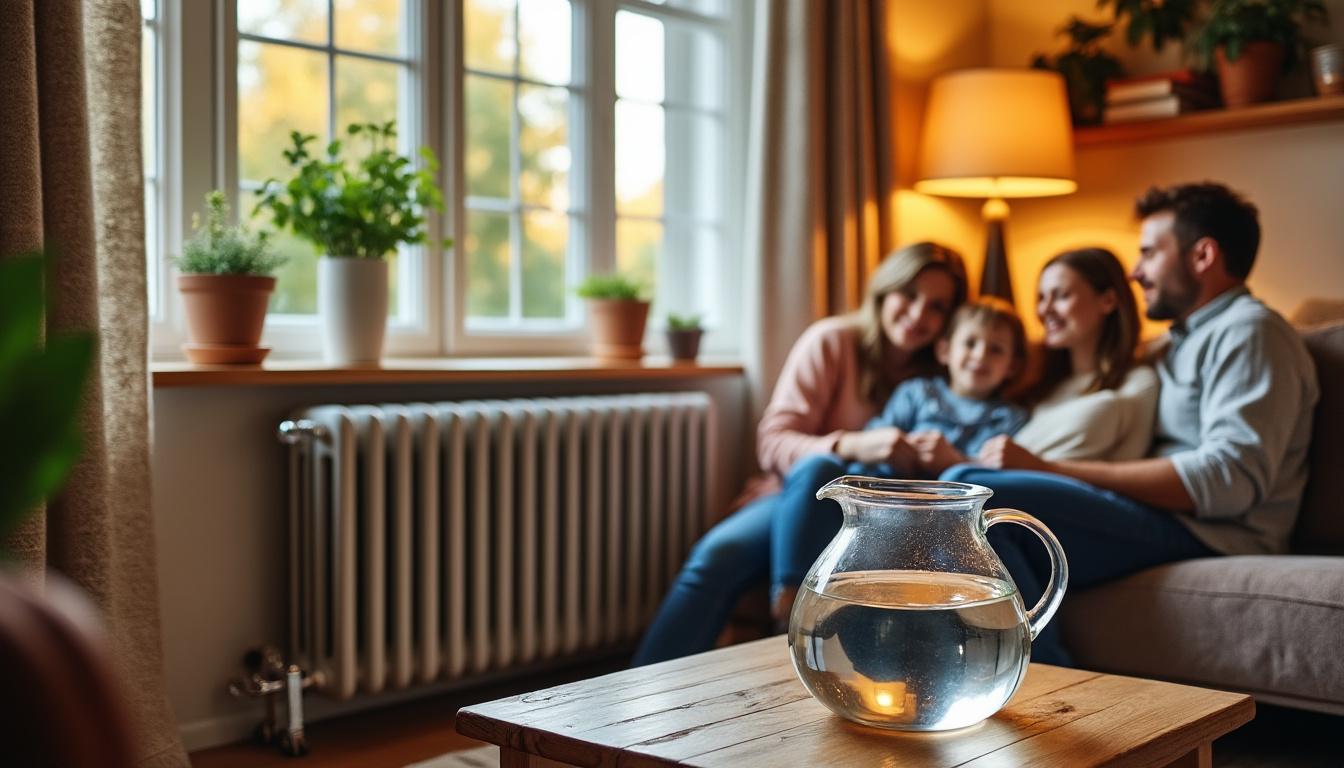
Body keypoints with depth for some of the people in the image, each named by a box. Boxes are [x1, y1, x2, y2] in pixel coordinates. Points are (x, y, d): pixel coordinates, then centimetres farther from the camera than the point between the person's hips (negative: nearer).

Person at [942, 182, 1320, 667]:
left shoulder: (1251, 331, -2)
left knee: (969, 493, -28)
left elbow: (1230, 478, -17)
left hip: (1201, 532, -9)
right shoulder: (1183, 340, 29)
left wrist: (1052, 470, -19)